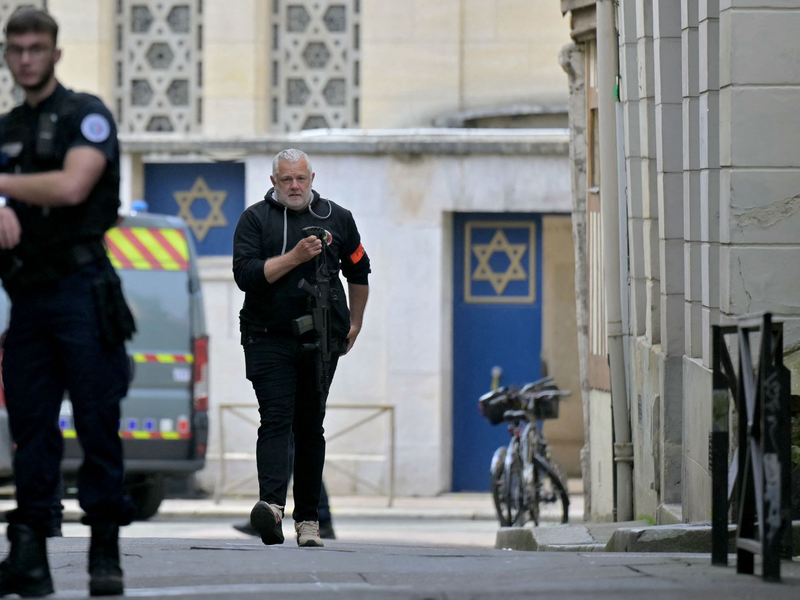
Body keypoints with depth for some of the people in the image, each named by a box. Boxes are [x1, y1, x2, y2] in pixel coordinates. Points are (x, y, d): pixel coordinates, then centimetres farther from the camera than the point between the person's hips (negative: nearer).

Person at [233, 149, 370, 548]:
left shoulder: (337, 218, 12)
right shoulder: (255, 219, 3)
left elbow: (358, 272, 25)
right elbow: (245, 274, -10)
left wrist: (355, 324, 25)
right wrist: (294, 257, -17)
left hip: (321, 342, 3)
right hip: (269, 340, -3)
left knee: (310, 428, 7)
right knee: (276, 421, -16)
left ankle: (308, 518, 11)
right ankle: (272, 504, -32)